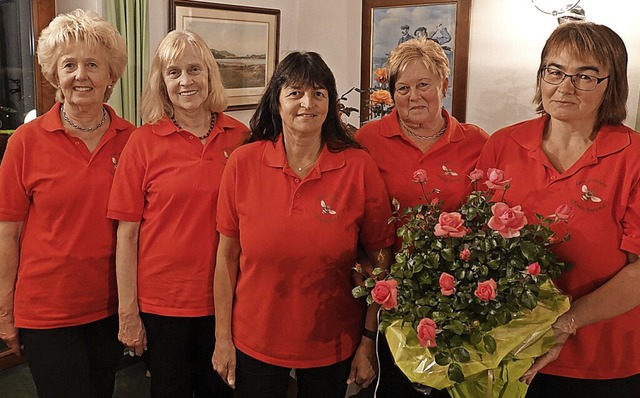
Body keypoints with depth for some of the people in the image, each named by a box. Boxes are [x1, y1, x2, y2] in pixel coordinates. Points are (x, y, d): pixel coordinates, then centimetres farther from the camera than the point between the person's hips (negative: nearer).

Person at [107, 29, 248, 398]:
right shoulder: (144, 141, -7)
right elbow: (127, 233, -6)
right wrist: (127, 312, -6)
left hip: (224, 298, 2)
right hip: (161, 301, -2)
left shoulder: (239, 137, -2)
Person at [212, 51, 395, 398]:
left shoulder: (359, 167, -10)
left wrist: (369, 342, -4)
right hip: (254, 342, 1)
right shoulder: (243, 163, -8)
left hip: (332, 346, 0)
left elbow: (379, 261, -5)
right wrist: (223, 336, -1)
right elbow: (227, 255, -2)